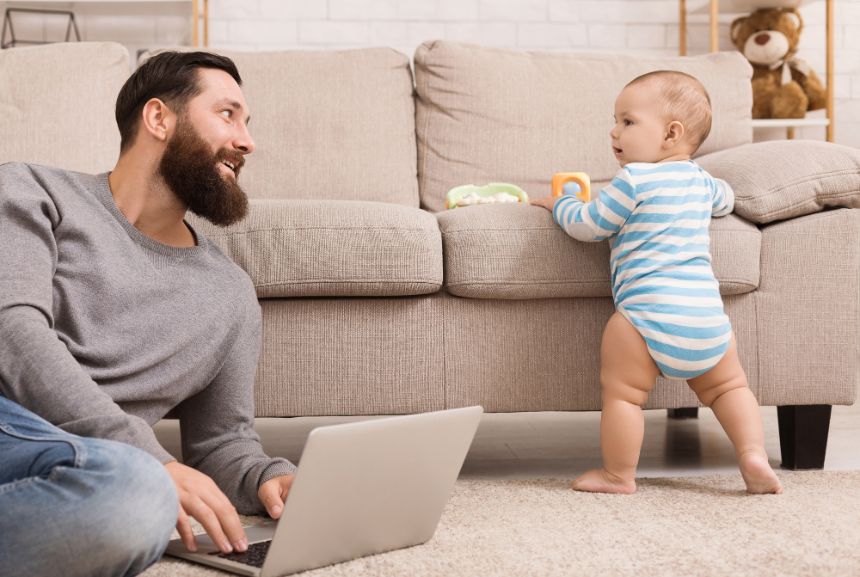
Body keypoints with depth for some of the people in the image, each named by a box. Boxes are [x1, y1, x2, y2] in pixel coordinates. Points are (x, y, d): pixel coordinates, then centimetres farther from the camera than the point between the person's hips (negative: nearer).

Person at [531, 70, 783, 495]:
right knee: (727, 387, 20)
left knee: (621, 393, 3)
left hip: (649, 313, -7)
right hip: (707, 313, 7)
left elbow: (587, 225, 3)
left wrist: (559, 203, 21)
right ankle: (754, 456, 8)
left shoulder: (634, 179, -4)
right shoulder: (699, 181, 18)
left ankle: (618, 475, 8)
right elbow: (724, 198, 41)